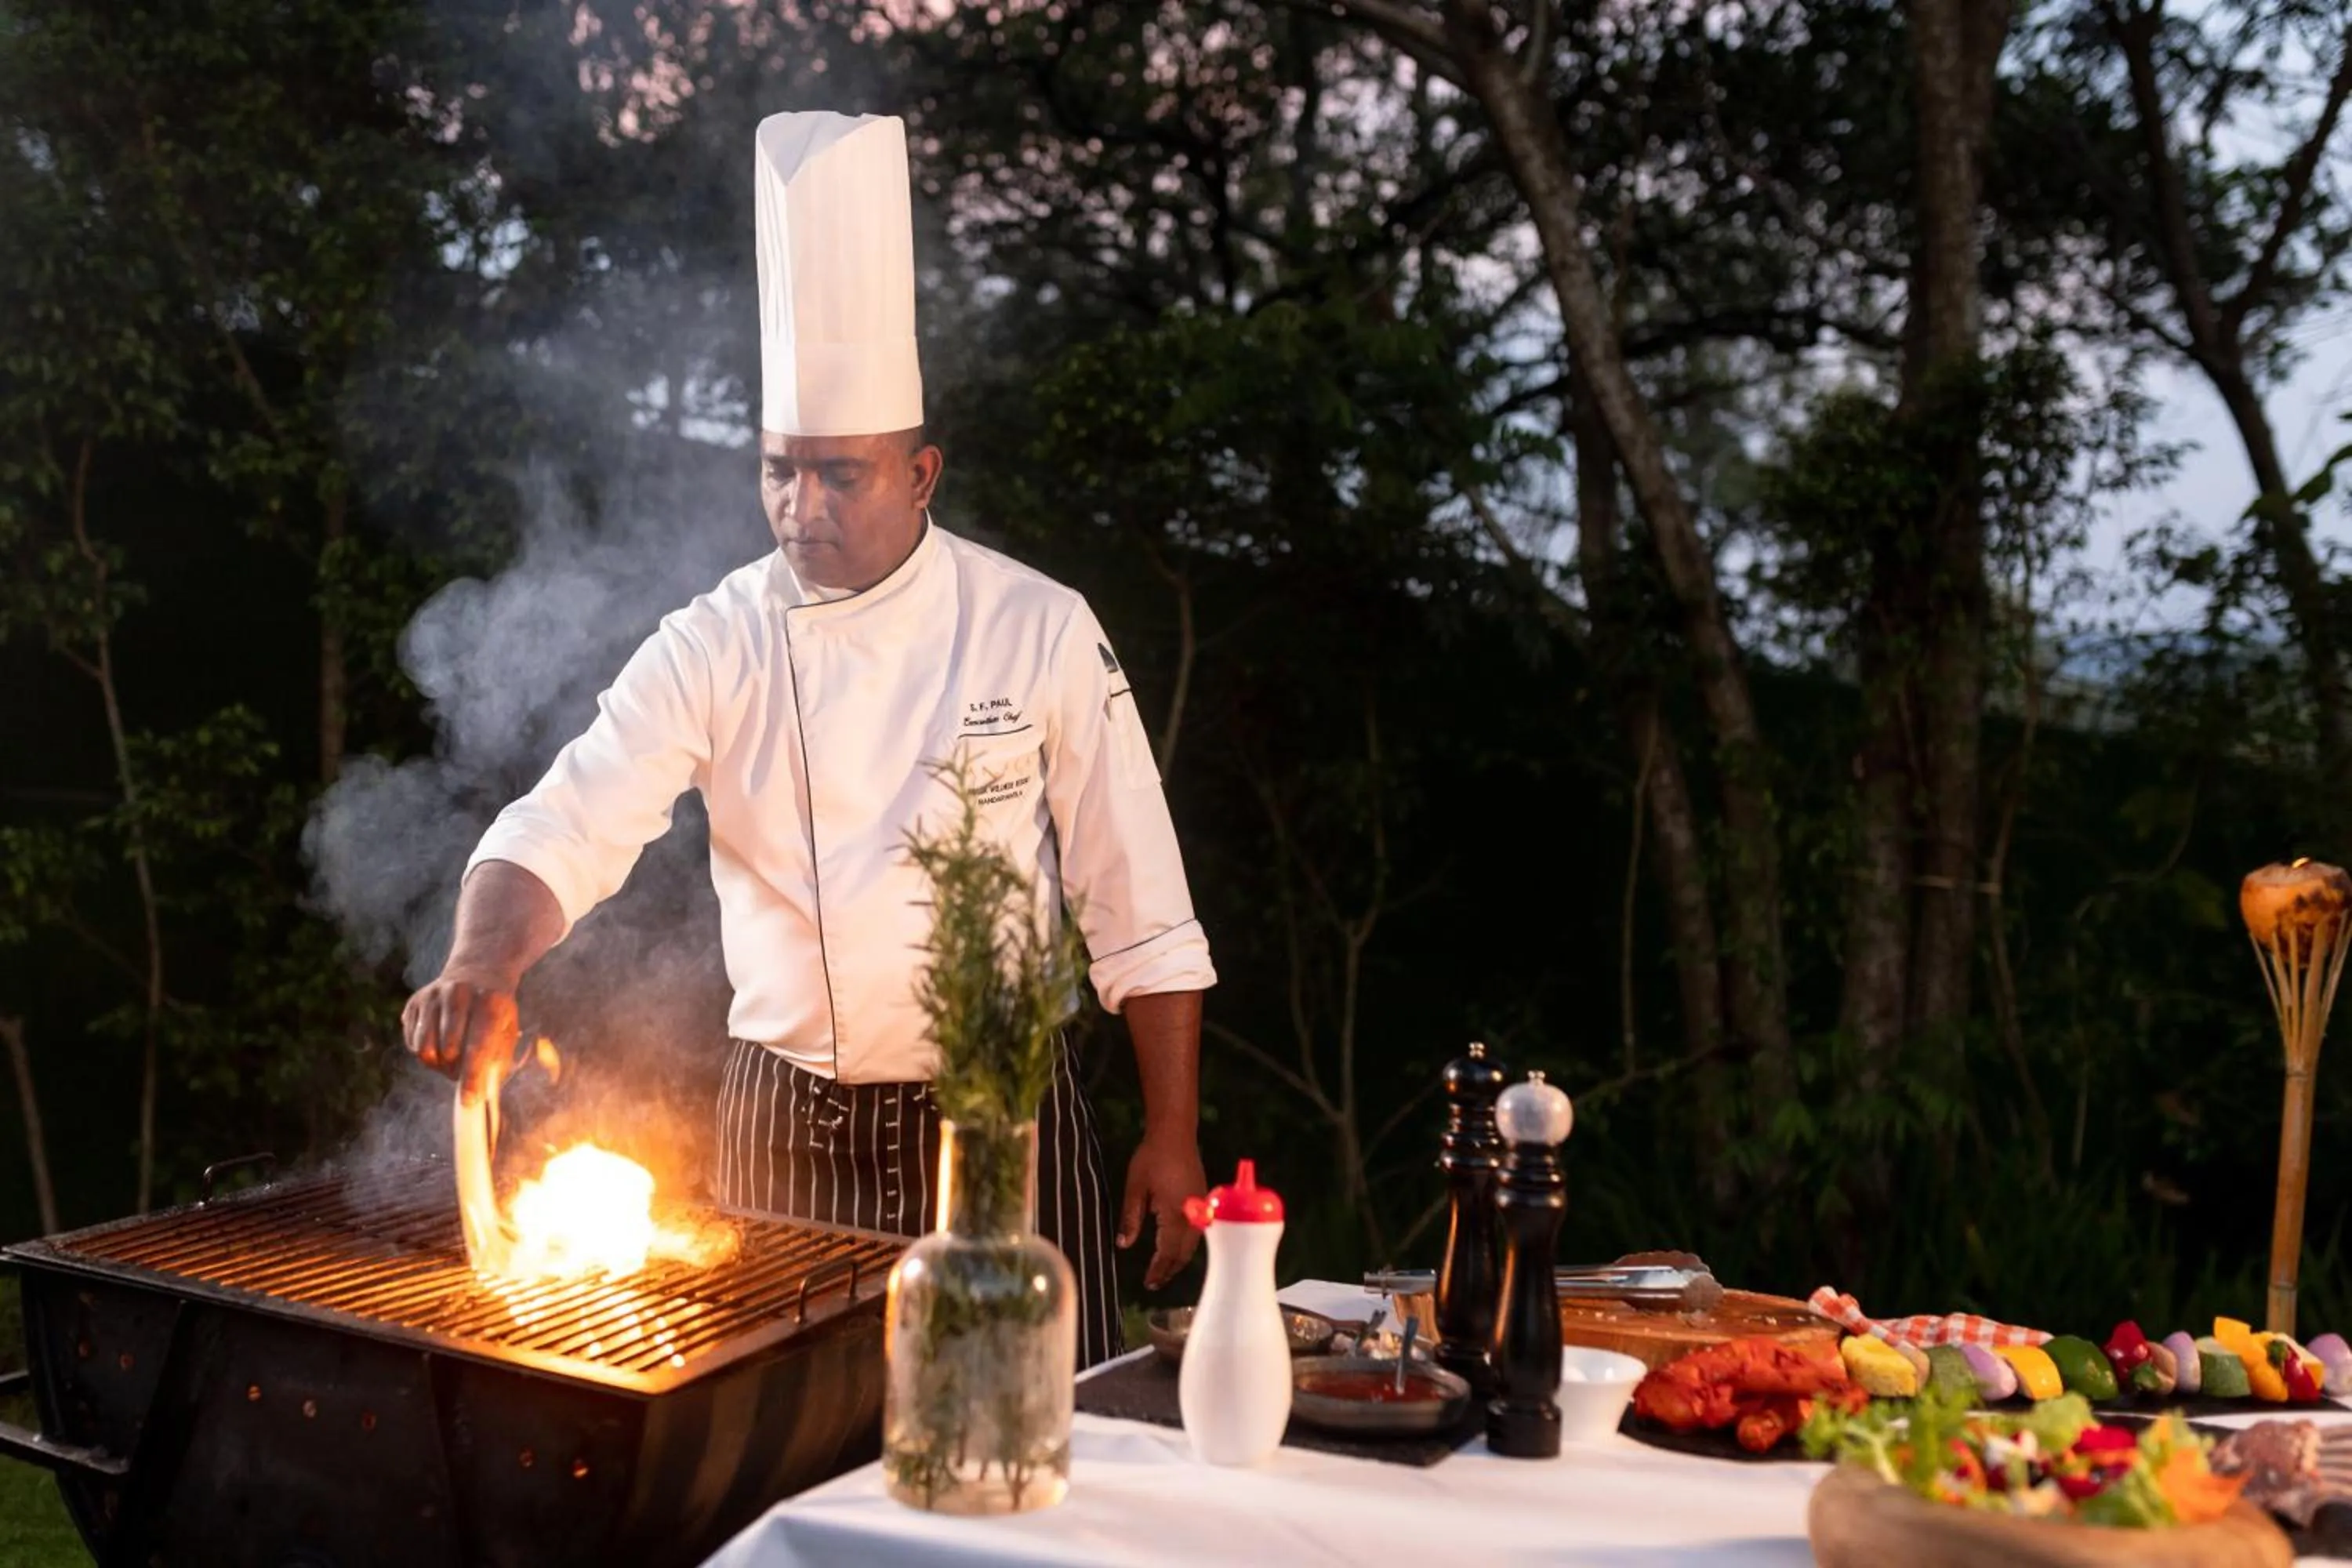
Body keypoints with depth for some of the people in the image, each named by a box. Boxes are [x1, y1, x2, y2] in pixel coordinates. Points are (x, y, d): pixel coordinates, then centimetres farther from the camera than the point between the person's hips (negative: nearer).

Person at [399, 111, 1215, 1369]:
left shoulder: (1037, 630, -6)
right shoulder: (712, 649, -3)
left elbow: (1137, 910, -3)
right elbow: (564, 830, -13)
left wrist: (1174, 1134, -3)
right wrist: (482, 966, -33)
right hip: (784, 1133, 2)